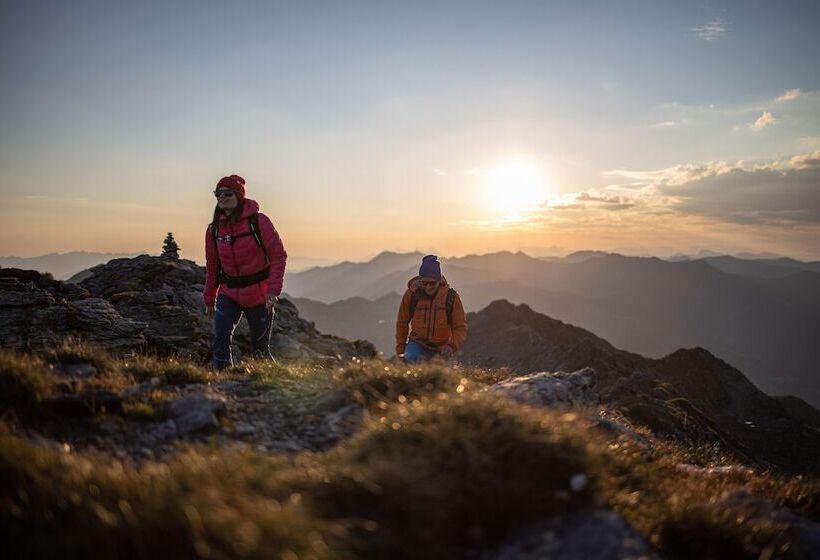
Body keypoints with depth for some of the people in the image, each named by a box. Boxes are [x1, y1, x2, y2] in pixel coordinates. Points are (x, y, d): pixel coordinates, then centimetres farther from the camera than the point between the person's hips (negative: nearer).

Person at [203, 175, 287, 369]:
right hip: (229, 294, 3)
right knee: (221, 341, -15)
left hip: (259, 296, -3)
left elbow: (278, 256, -10)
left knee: (260, 349, 8)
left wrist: (273, 289, -19)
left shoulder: (259, 221, -12)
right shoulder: (215, 228, 1)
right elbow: (212, 266, 11)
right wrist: (209, 299, 16)